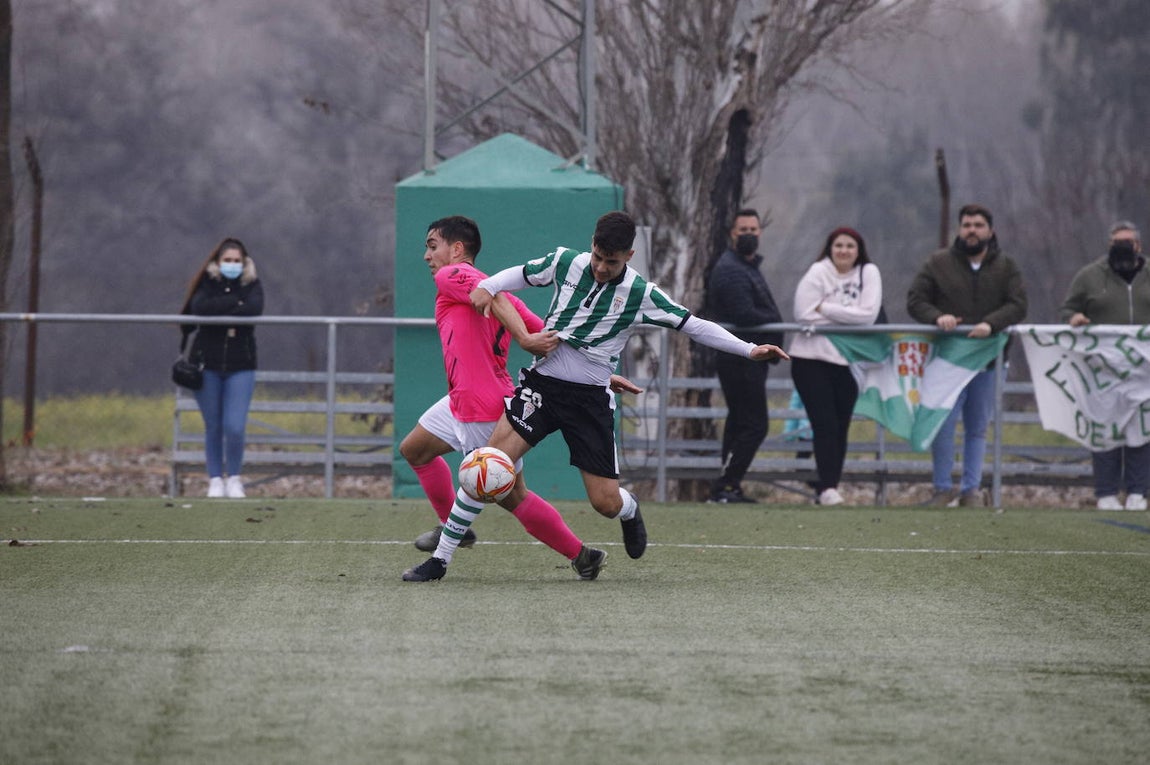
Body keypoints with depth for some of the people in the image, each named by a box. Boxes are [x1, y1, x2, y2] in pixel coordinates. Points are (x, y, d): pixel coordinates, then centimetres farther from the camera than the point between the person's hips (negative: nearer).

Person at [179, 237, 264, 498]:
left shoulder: (252, 285, 3)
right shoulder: (208, 283, 2)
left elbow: (255, 308, -18)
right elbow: (200, 307, -19)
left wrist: (219, 310, -15)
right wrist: (236, 303, -18)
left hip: (240, 366, 0)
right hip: (208, 364, 0)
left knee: (235, 427, -10)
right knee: (213, 427, 4)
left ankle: (234, 478, 8)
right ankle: (215, 479, 15)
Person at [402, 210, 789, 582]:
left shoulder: (640, 294, -6)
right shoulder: (565, 262, -2)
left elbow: (695, 326, 0)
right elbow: (521, 274, 15)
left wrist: (750, 349, -7)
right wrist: (487, 287, -4)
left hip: (591, 398, -1)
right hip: (543, 382, 1)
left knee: (606, 503, -3)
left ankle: (629, 510, 40)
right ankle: (441, 558, -15)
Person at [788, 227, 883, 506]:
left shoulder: (869, 273, 1)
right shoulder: (817, 273, -5)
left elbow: (869, 315, -12)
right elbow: (804, 314, -15)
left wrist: (826, 309, -13)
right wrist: (847, 316, -10)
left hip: (848, 360, 3)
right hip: (811, 357, -3)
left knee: (840, 428, 7)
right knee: (824, 424, -11)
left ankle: (827, 488, 16)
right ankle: (827, 487, -16)